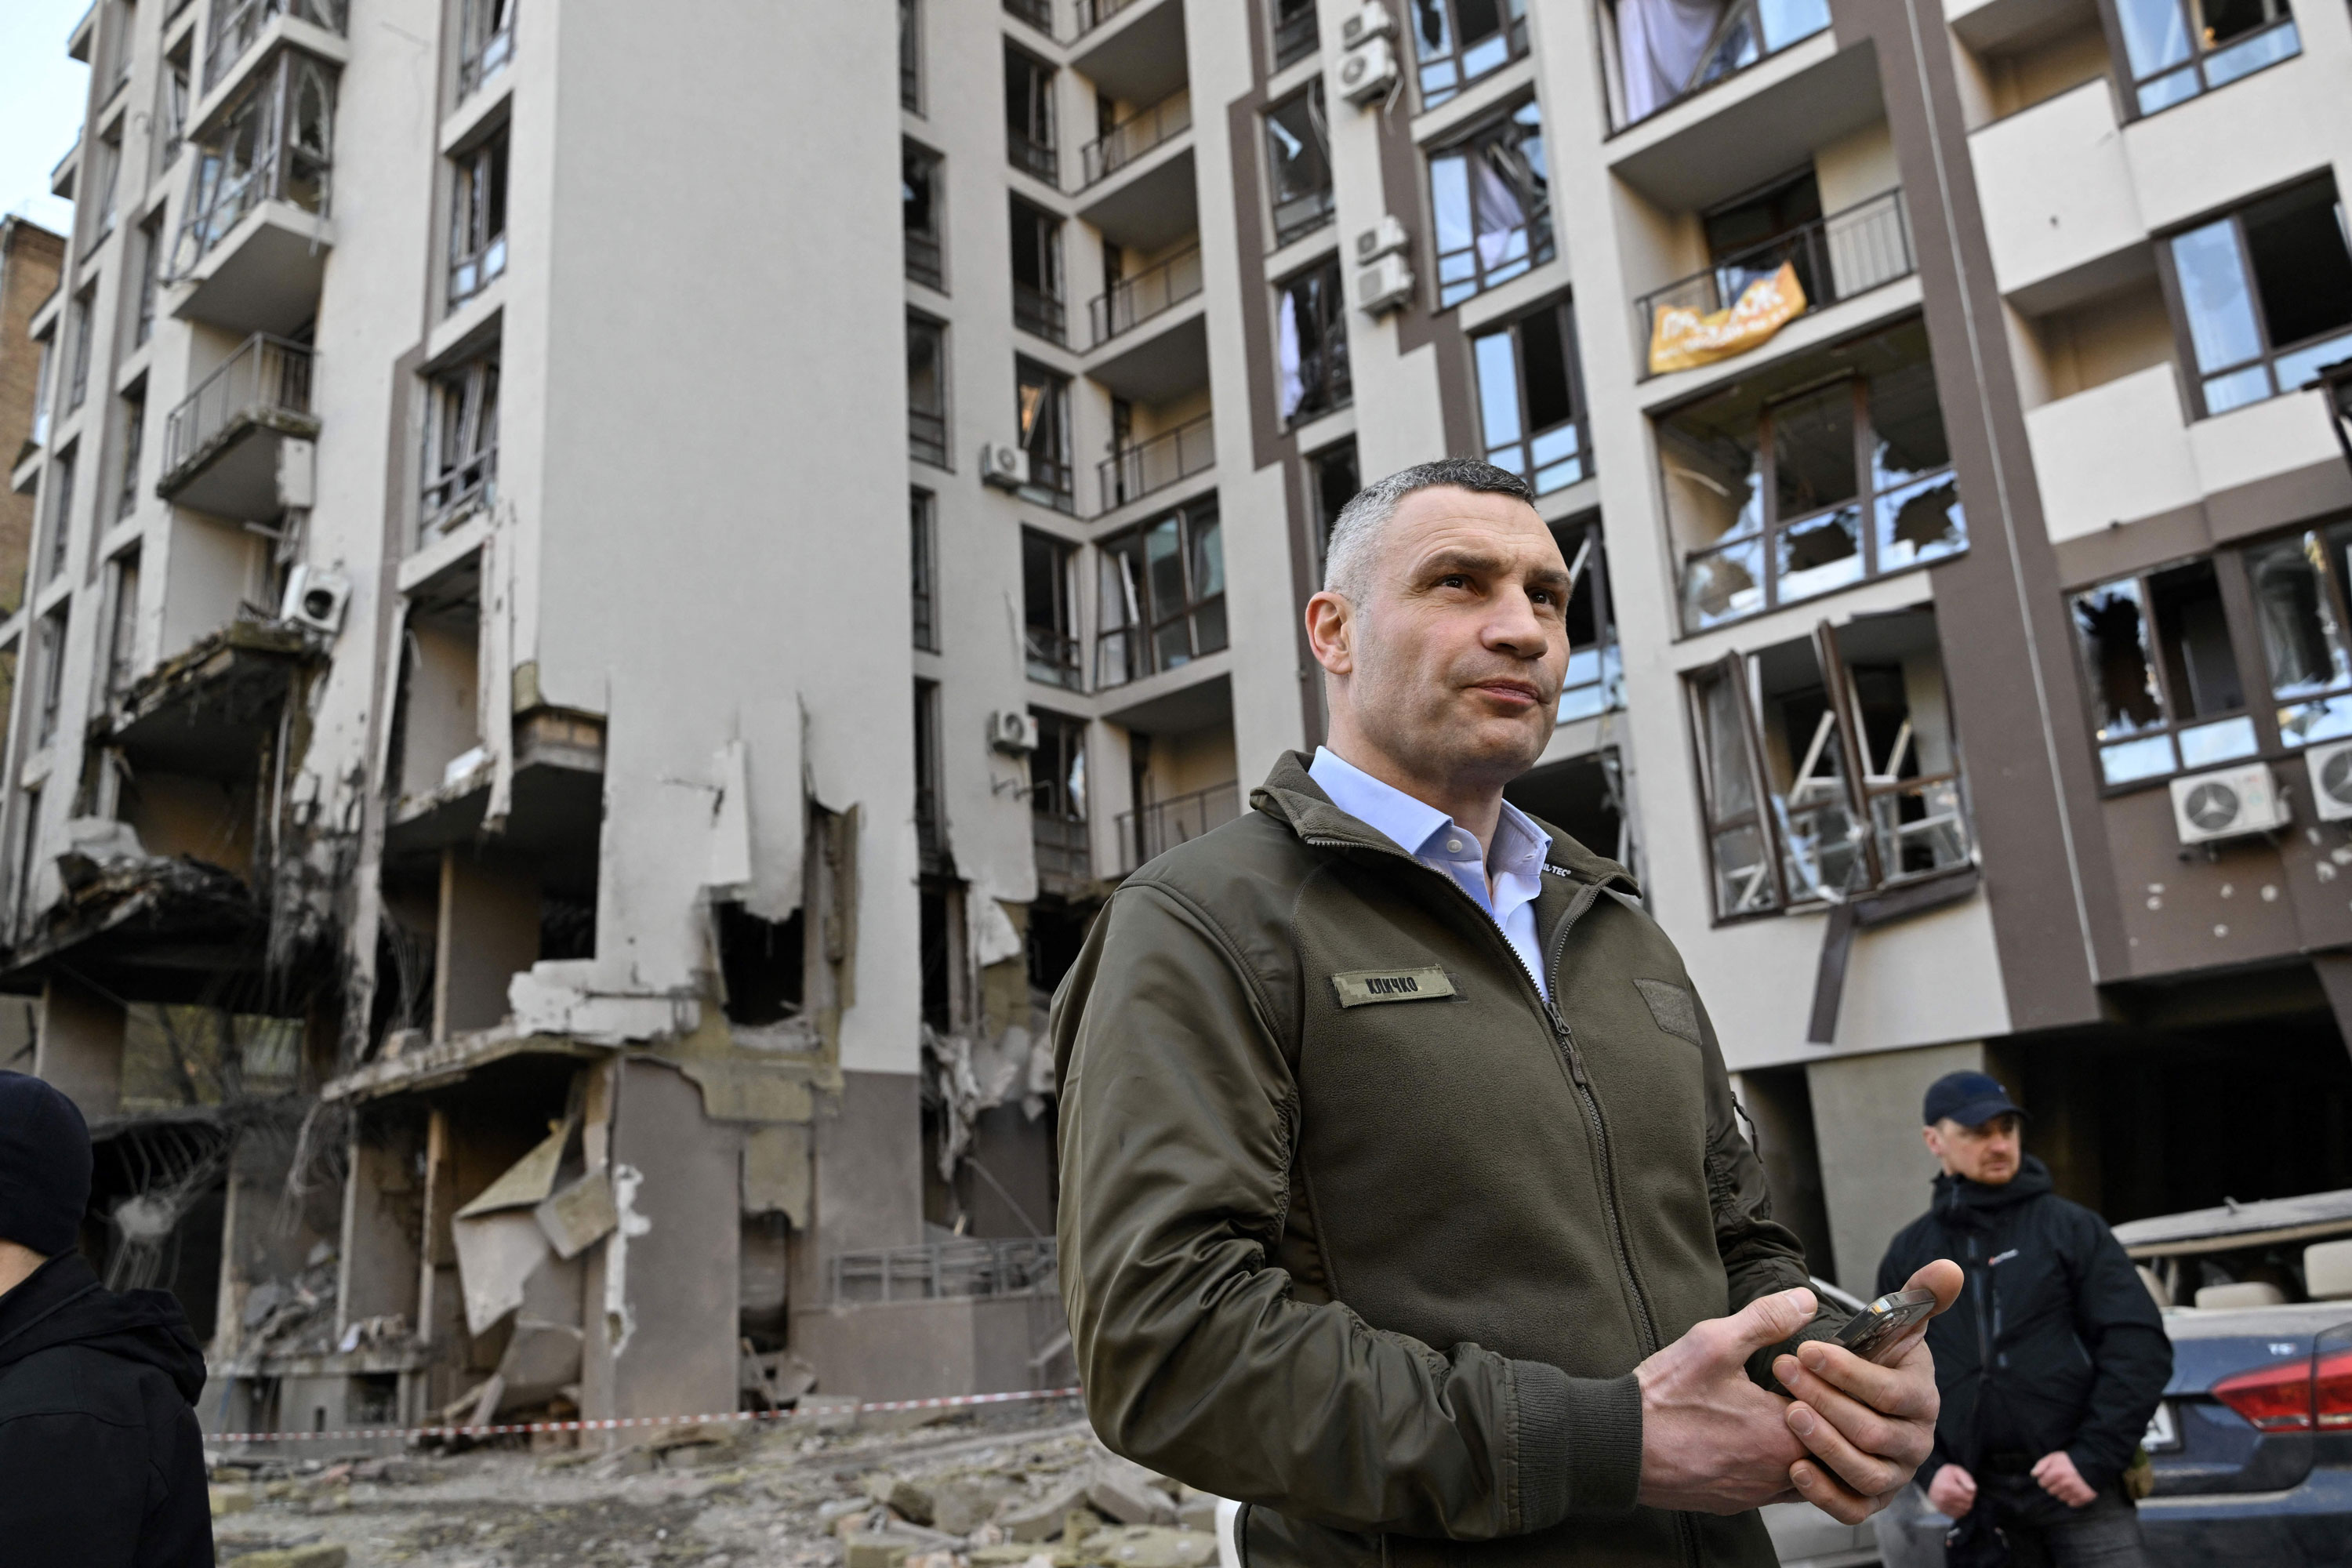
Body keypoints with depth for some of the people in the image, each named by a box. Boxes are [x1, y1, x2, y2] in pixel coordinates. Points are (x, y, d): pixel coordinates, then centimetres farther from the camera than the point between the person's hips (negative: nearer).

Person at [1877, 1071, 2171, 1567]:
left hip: (2078, 1488, -2)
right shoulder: (1909, 1254, 10)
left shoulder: (2071, 1227, 2)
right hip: (1979, 1500, 3)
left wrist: (2095, 1458, -10)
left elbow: (2140, 1346, -3)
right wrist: (1929, 1467, 0)